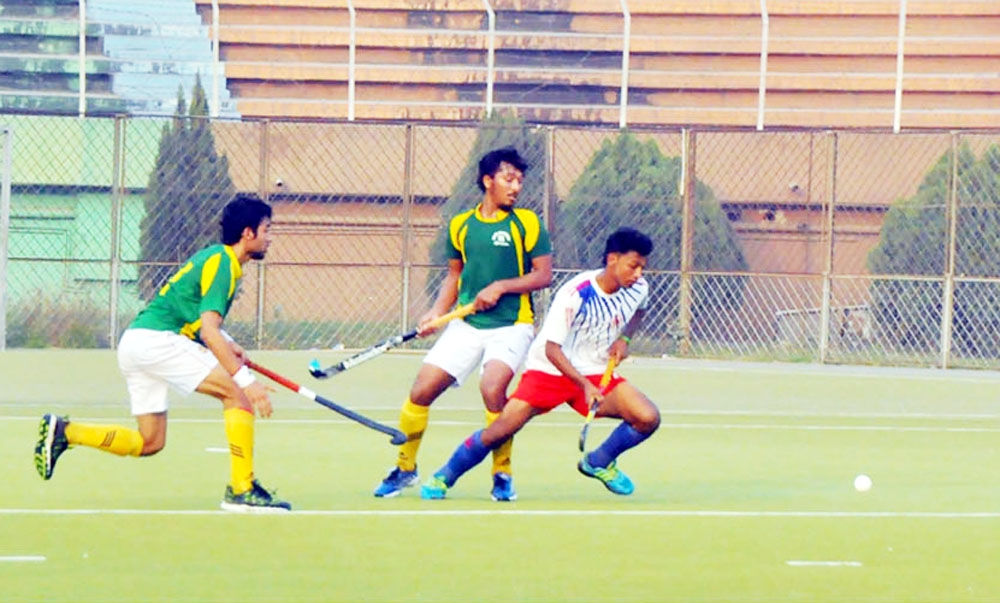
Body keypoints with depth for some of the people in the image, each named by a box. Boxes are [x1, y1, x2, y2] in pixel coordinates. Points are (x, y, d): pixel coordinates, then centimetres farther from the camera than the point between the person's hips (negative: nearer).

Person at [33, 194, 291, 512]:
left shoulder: (215, 257, 20)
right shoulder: (221, 263, -10)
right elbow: (209, 332, -20)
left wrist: (227, 345, 15)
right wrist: (246, 380, -23)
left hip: (133, 342, 10)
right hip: (156, 339, -10)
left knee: (149, 442, 12)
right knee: (237, 394, -11)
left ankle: (63, 431, 3)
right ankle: (241, 489, -14)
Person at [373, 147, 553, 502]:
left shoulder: (526, 223, -2)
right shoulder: (461, 225, 9)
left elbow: (544, 274, -5)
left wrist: (501, 287, -16)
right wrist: (437, 312, 3)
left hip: (511, 325, -4)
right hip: (467, 325, 4)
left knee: (492, 387, -29)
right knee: (421, 390, -4)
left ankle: (502, 474, -11)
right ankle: (405, 468, 17)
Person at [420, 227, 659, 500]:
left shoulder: (638, 289, -7)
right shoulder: (575, 294, -25)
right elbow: (552, 348, -23)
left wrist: (624, 338, -2)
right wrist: (583, 384, -34)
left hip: (596, 374, 5)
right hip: (550, 370, -5)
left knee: (648, 418, -16)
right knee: (502, 430, -17)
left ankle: (598, 463, 12)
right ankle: (443, 477, 6)